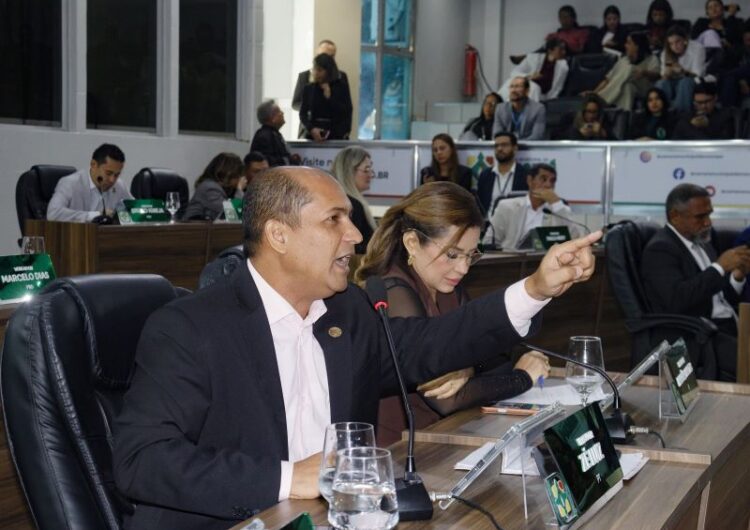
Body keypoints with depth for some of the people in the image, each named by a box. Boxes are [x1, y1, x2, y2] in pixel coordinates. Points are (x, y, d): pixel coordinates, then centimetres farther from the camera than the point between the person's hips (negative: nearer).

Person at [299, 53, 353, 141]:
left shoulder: (341, 86, 2)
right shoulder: (308, 88, 6)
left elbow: (347, 112, -5)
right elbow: (303, 113, 4)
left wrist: (329, 97, -11)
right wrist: (311, 129, -14)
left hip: (336, 136, -1)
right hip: (313, 136, 1)